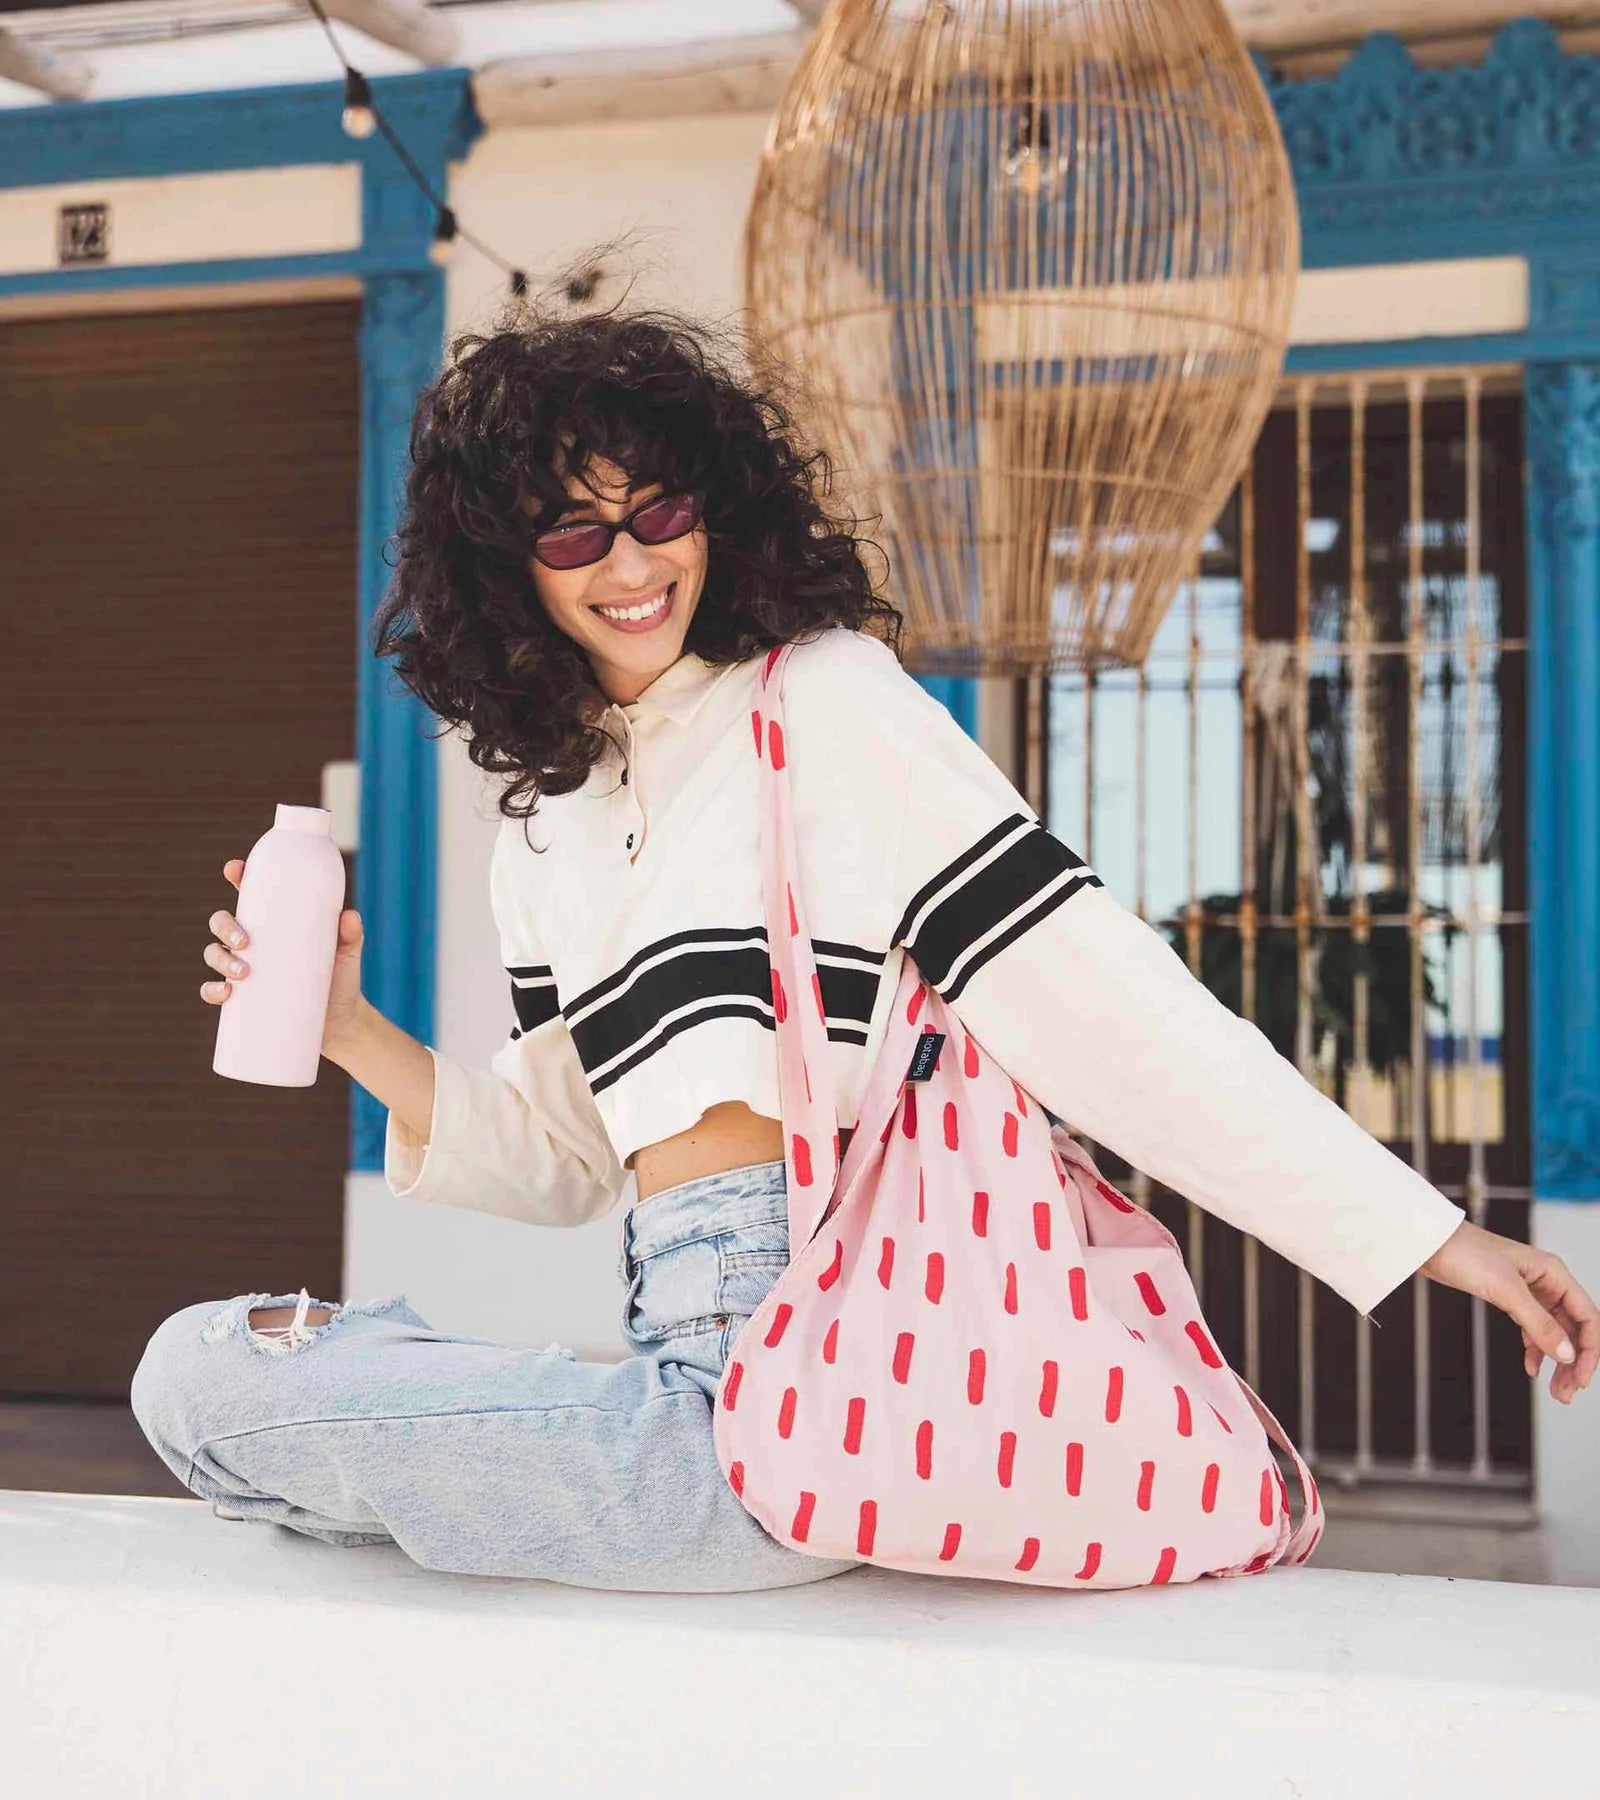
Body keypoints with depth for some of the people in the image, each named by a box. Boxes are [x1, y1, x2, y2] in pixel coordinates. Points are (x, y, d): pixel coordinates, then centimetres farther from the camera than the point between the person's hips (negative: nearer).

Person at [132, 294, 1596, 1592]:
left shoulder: (824, 696, -4)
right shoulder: (545, 821, 18)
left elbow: (1094, 991, -11)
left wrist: (1436, 1238, -16)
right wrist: (350, 1033, 4)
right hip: (682, 1356, 8)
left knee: (203, 1386, -7)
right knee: (202, 1352, 15)